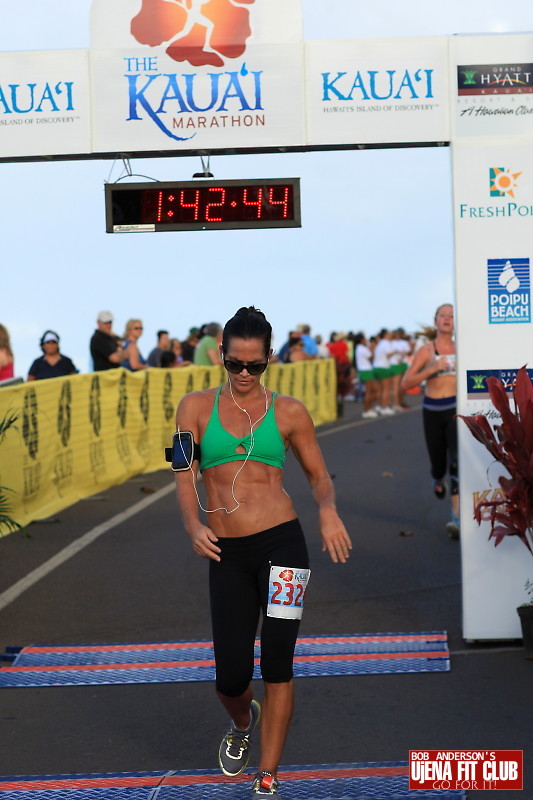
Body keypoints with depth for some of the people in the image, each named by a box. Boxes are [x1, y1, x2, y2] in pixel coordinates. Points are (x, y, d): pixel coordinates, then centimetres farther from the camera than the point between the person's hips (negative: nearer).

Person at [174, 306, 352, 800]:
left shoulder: (288, 412, 6)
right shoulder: (197, 407, 7)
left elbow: (318, 474, 11)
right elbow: (185, 478, 2)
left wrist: (328, 511, -11)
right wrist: (193, 526, -17)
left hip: (281, 541, -1)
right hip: (227, 554, 1)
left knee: (277, 662, -6)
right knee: (231, 676, 2)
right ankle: (242, 723, 40)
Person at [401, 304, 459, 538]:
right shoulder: (426, 351, -2)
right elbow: (406, 383, -9)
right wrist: (432, 368, -19)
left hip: (457, 410, 0)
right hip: (433, 411, 0)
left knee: (458, 460, -19)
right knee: (438, 462, 12)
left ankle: (457, 517, -21)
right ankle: (438, 479, 53)